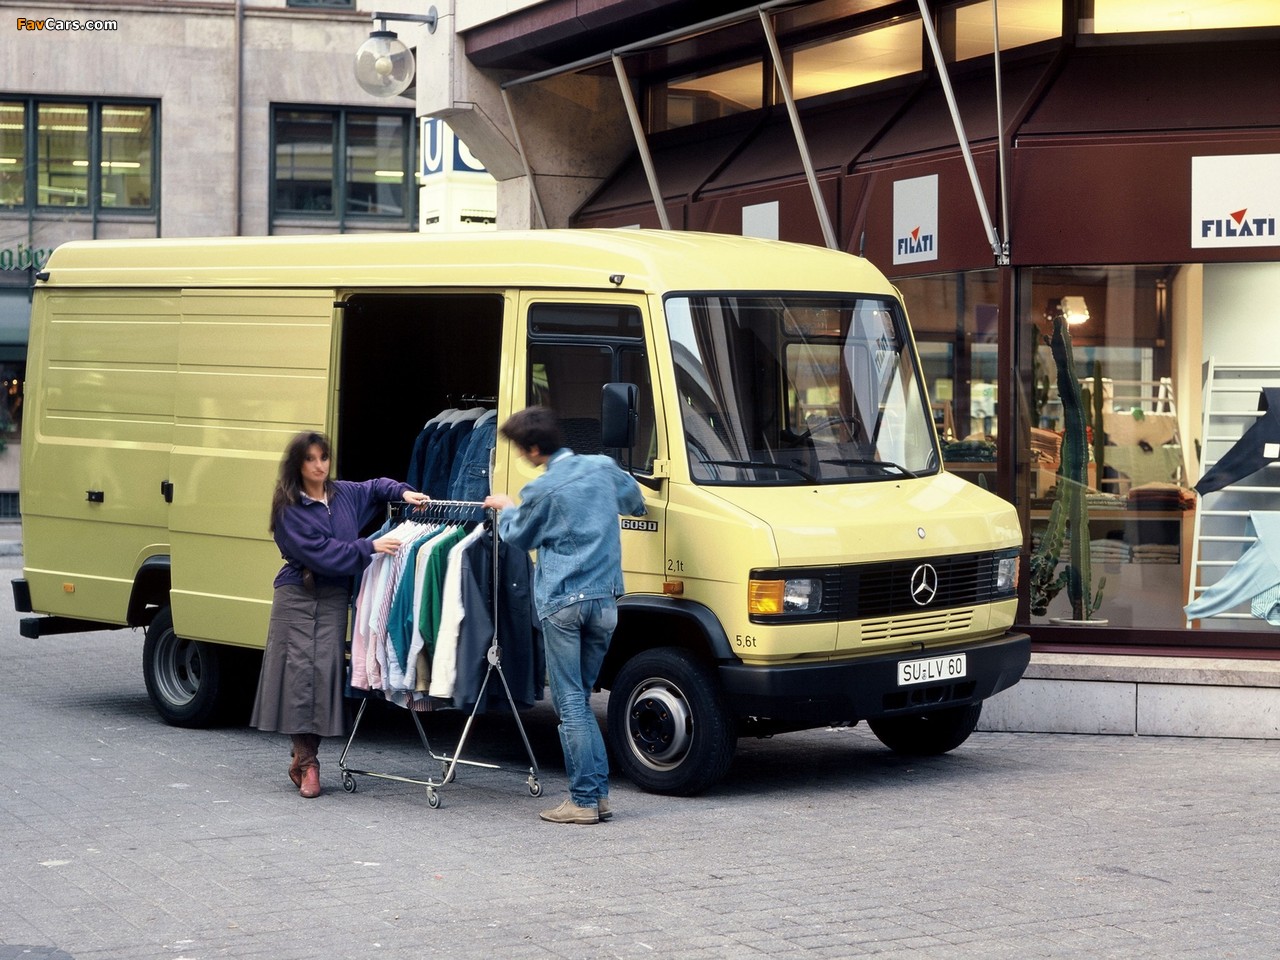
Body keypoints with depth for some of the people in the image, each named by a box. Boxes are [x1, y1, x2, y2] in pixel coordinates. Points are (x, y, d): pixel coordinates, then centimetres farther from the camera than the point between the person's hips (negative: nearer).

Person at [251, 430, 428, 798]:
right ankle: (305, 761, -1)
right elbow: (320, 552, -15)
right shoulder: (289, 509, -7)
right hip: (298, 597, -4)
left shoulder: (344, 494, 8)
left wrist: (403, 492, 8)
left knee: (326, 671, -2)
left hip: (335, 598, 4)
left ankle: (304, 758, 6)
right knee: (299, 671, -7)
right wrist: (369, 547, -17)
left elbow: (375, 488, 28)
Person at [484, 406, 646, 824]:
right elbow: (635, 501, 28)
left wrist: (505, 509, 29)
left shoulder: (541, 491, -9)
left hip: (560, 602, -5)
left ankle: (584, 800, -3)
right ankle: (599, 793, 10)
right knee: (581, 699, 14)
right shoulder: (603, 468, 7)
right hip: (604, 600, 6)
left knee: (569, 702, -2)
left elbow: (519, 537, 10)